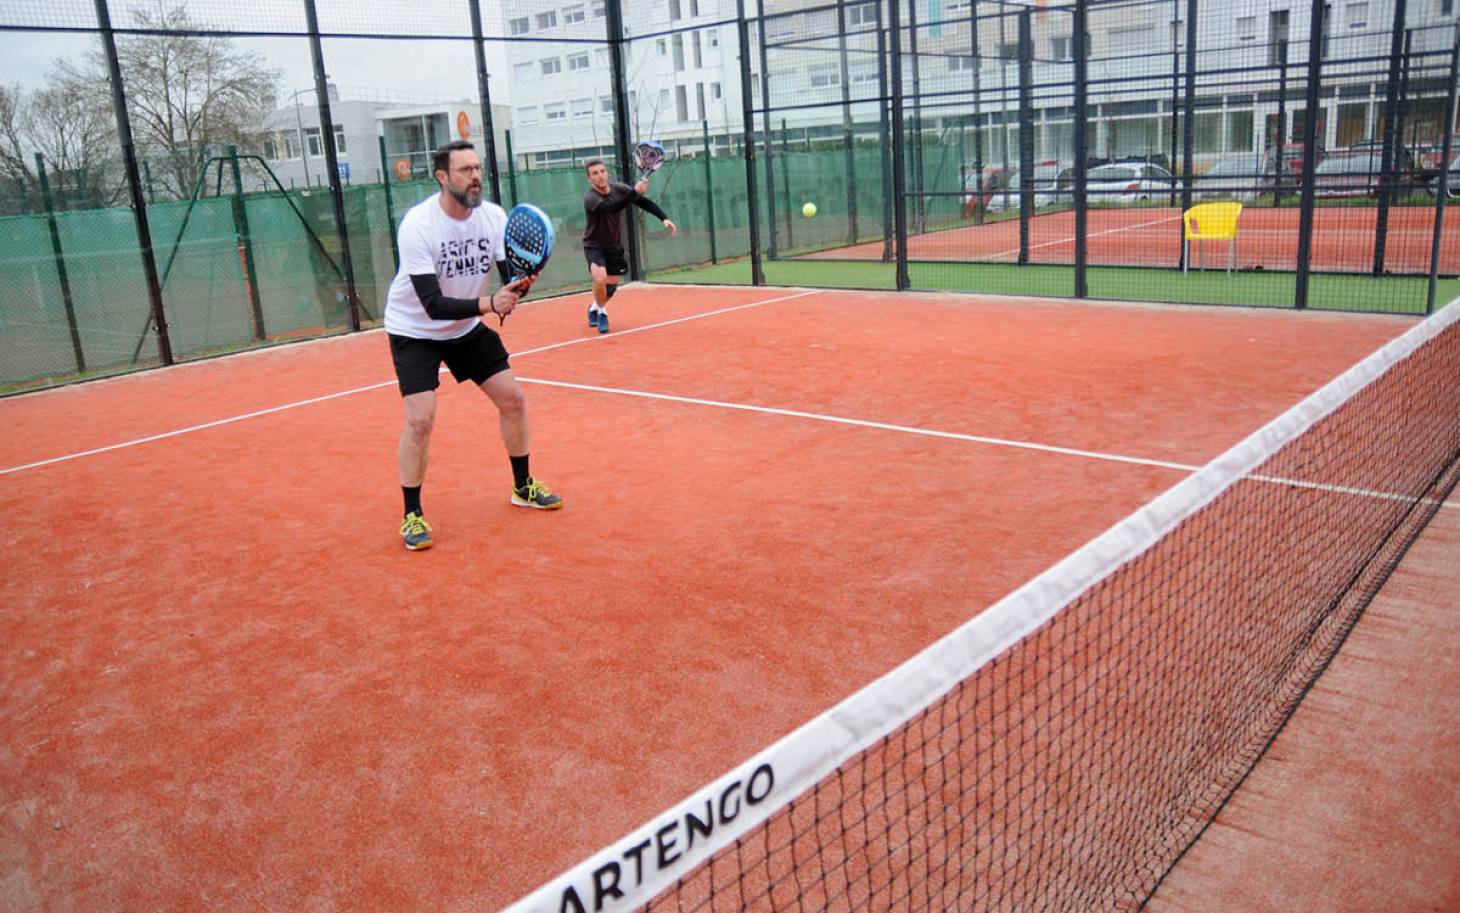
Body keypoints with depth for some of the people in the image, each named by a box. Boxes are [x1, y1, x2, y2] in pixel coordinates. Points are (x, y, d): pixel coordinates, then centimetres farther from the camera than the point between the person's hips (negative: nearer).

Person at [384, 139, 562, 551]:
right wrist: (488, 304, -46)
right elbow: (433, 305, -33)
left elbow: (509, 277, -8)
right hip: (414, 330, -5)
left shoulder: (493, 216, -12)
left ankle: (523, 487, 24)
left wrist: (520, 285, -32)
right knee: (421, 419, -16)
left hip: (468, 328, 6)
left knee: (512, 398, 3)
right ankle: (412, 515, 2)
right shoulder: (418, 224, -28)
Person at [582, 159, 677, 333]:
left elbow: (645, 202, -3)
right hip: (594, 246, -5)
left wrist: (664, 218, -15)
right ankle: (601, 312, 0)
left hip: (615, 247, 5)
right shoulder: (590, 198, -27)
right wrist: (635, 192, -51)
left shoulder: (619, 189, -10)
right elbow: (612, 207, -44)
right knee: (600, 279, -28)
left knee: (611, 286, 13)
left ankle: (595, 307, 45)